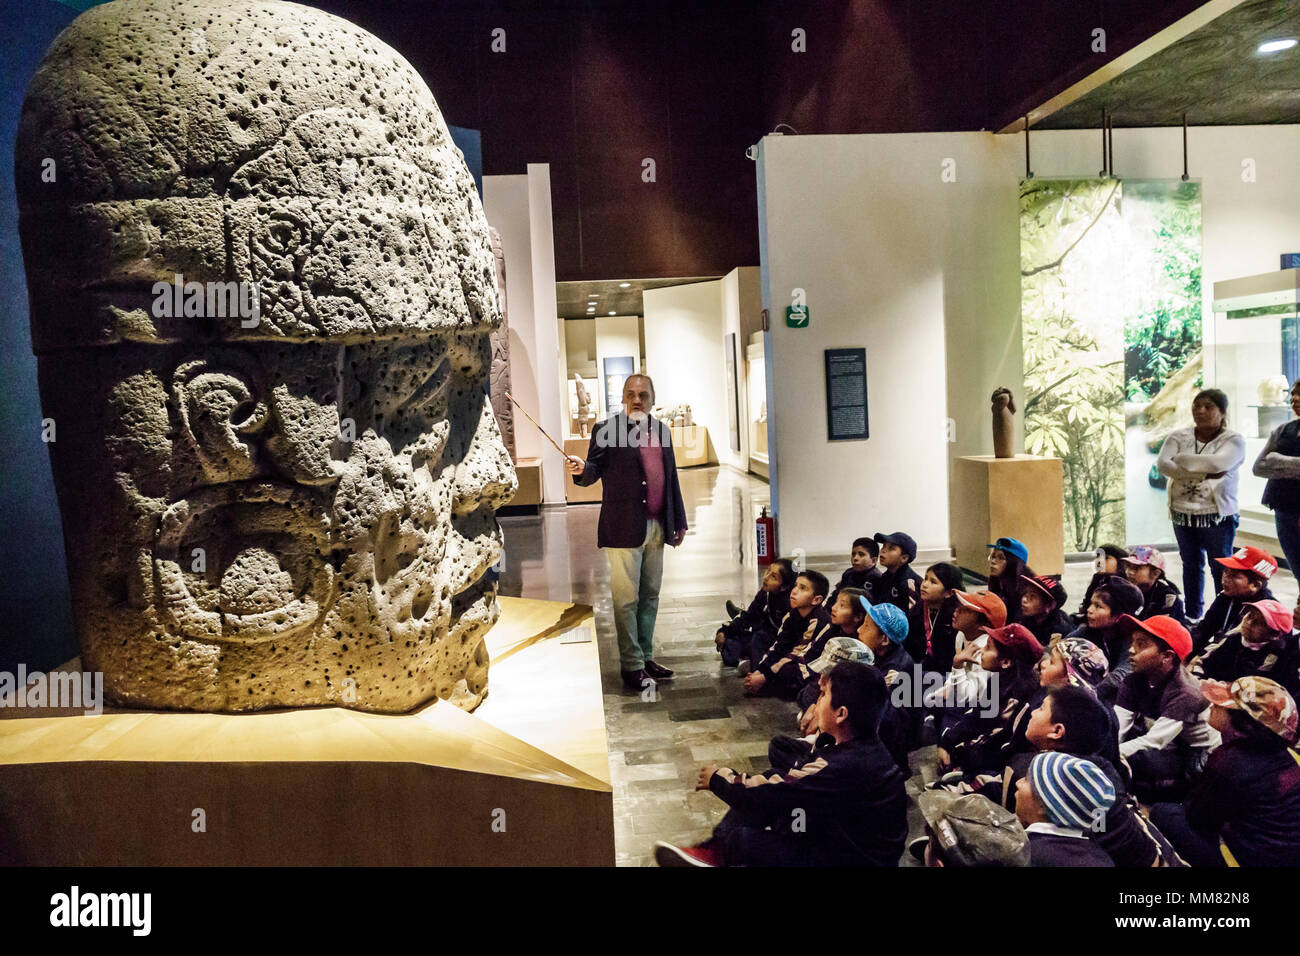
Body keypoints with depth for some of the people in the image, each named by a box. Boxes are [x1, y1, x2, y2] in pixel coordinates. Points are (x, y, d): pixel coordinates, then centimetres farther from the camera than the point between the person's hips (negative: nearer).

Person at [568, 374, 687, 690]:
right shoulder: (606, 429, -2)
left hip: (656, 528, 6)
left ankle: (646, 658, 24)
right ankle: (632, 666, 7)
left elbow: (671, 478, 16)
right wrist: (581, 470, -31)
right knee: (626, 599, -2)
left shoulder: (661, 430, 14)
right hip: (623, 529, -6)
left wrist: (679, 521, 16)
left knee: (650, 597, 13)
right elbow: (594, 471, -8)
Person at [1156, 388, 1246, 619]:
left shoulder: (1234, 440, -3)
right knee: (1191, 566, 15)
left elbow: (1218, 463, -23)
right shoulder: (1179, 437, 5)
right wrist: (1204, 473, -18)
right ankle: (1192, 617, 25)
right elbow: (1162, 464, -12)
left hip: (1218, 516, -4)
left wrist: (1182, 458, -11)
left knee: (1221, 570, 1)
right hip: (1183, 514, 4)